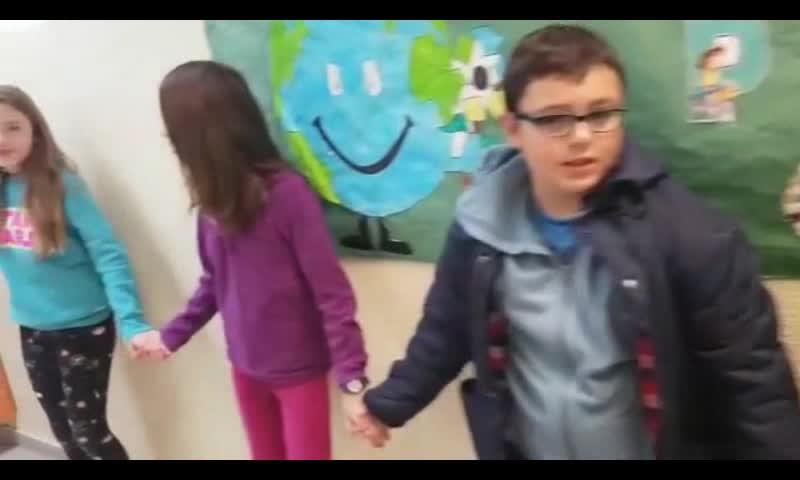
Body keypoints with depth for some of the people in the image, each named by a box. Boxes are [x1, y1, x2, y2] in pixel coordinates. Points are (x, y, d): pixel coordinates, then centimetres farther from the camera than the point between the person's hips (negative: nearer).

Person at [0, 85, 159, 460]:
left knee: (89, 430, 4)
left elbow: (108, 253, -22)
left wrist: (131, 322, -30)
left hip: (83, 326, -5)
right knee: (64, 430, 18)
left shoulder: (62, 185, -16)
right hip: (32, 330, 6)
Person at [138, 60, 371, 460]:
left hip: (299, 369, -6)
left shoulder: (286, 193, -24)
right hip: (246, 368, 6)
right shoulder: (215, 196, -3)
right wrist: (172, 335, 13)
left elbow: (332, 293, -21)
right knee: (266, 454, 22)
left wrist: (351, 381, -21)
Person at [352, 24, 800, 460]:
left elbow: (753, 378, -12)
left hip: (655, 448, -2)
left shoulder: (691, 234, -19)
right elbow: (445, 332, 4)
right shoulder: (483, 229, -10)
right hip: (524, 449, 2)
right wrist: (389, 404, 13)